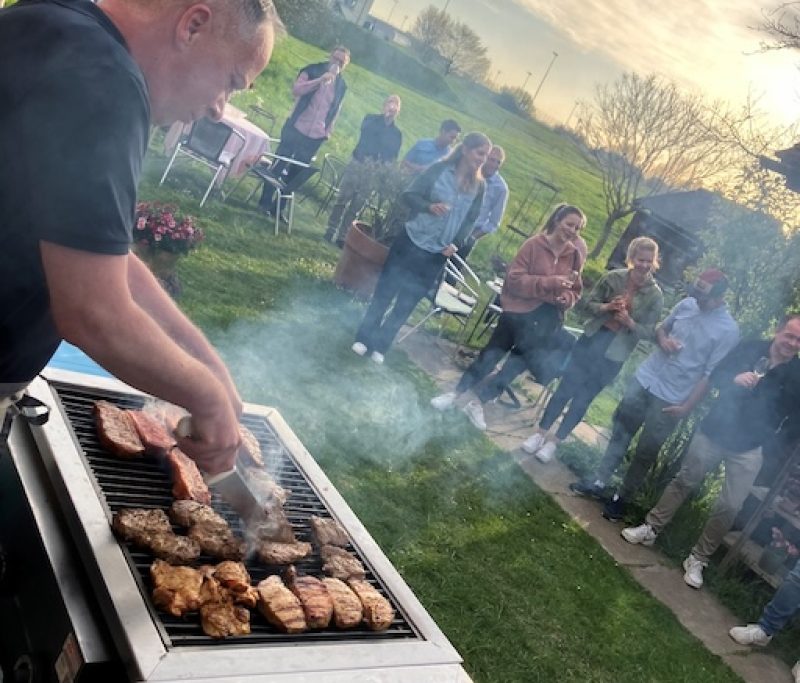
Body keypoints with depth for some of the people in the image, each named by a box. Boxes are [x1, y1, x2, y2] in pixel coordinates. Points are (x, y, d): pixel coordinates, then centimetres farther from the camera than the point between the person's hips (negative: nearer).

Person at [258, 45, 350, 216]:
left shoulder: (341, 86, 7)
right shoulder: (312, 70, -2)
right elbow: (296, 90, -15)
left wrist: (328, 131, 8)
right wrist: (320, 80, -23)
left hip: (316, 136, 2)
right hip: (296, 128, -2)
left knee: (295, 172, 7)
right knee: (278, 165, 3)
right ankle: (265, 202, 15)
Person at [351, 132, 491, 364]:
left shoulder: (478, 186, 2)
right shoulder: (439, 169, -7)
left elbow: (470, 220, 9)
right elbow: (408, 195, -7)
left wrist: (456, 243, -7)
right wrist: (429, 206, -25)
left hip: (437, 254, 3)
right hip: (411, 241, -2)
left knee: (407, 302, 8)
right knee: (385, 292, 6)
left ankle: (380, 345, 21)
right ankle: (363, 338, 21)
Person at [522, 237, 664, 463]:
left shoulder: (655, 296, -8)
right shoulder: (613, 277, -6)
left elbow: (649, 332, -4)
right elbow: (589, 304, 2)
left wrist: (629, 322, -22)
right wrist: (606, 307, -18)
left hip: (614, 354, -1)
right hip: (592, 339, 1)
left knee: (584, 398, 7)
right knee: (566, 387, 5)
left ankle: (554, 441, 20)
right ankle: (540, 432, 21)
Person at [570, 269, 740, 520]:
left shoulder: (729, 331, -15)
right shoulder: (686, 304, -1)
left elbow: (710, 375, -13)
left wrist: (686, 407, -15)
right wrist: (663, 340, -8)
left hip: (671, 399, -5)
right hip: (644, 378, 5)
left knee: (646, 452, 5)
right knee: (620, 431, 12)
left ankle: (621, 497, 21)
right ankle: (598, 482, 24)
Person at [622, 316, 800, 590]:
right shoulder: (750, 348, -3)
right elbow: (715, 376, 0)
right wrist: (735, 379, -19)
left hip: (748, 450, -1)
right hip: (713, 431, 1)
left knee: (729, 507, 1)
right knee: (684, 481, 12)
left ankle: (697, 559, 14)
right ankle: (650, 529, 25)